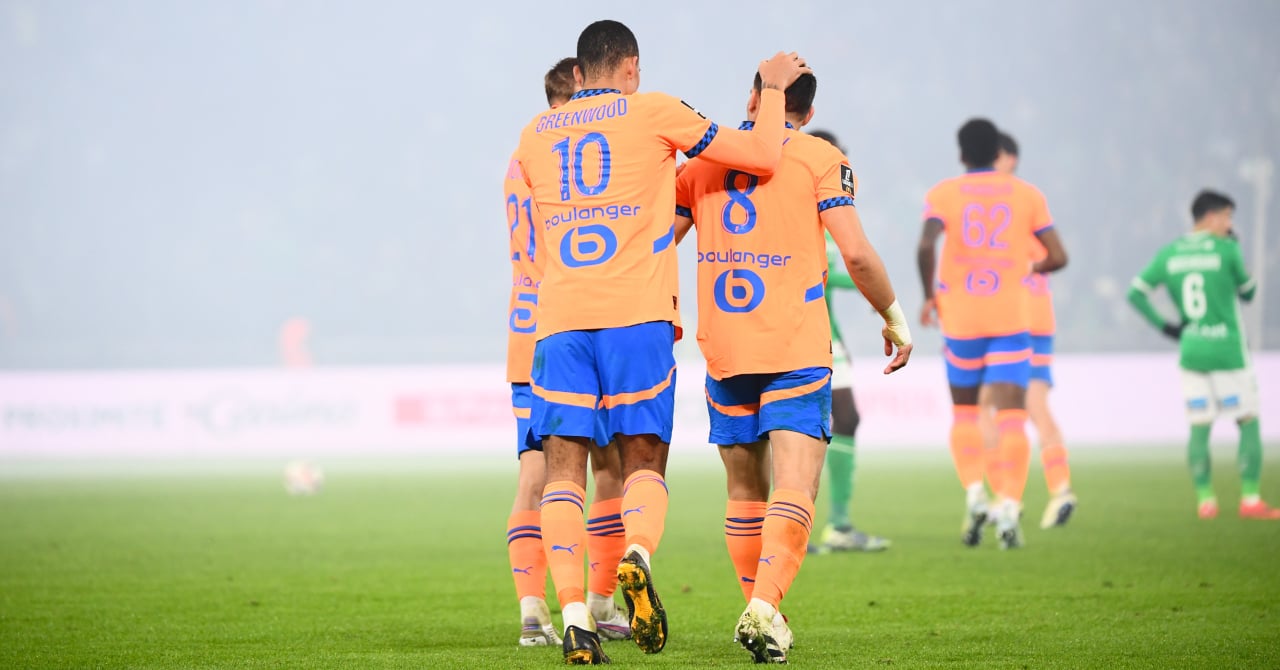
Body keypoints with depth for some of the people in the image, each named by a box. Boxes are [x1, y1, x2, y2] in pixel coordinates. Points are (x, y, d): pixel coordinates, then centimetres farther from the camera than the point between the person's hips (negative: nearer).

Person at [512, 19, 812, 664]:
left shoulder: (535, 134, 18)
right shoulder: (652, 111, 6)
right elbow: (763, 156, 7)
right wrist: (774, 86, 24)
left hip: (560, 319, 2)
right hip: (636, 317, -2)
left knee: (563, 470, 1)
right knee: (644, 461, 6)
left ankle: (573, 611, -14)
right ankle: (638, 555, -24)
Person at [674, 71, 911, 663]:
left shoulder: (704, 161, 11)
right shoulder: (820, 158, 1)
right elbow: (856, 253, -7)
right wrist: (895, 320, 6)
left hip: (723, 349, 4)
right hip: (796, 348, -4)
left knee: (745, 491, 14)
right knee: (795, 486, -8)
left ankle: (760, 609, 17)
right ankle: (764, 607, -26)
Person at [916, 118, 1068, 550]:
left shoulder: (943, 194, 0)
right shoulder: (1027, 196, 4)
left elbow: (926, 246, -17)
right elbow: (1058, 257, 2)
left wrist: (929, 296, -4)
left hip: (960, 319, 0)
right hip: (1011, 319, 0)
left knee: (964, 413, 16)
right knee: (1011, 416, -5)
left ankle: (974, 495, -2)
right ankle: (1009, 508, -19)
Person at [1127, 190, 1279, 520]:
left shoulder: (1169, 254, 5)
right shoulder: (1226, 249, -8)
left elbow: (1136, 294, 3)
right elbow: (1248, 292, 5)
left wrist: (1163, 325, 7)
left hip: (1190, 352, 4)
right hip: (1227, 350, -4)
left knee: (1199, 427, 8)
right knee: (1249, 423, 4)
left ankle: (1204, 500, 4)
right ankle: (1250, 499, -1)